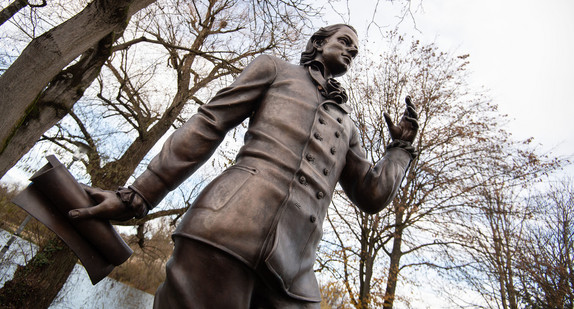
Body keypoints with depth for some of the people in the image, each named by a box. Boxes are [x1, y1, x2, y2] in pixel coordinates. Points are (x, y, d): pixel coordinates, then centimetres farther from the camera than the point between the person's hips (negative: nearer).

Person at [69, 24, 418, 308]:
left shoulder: (346, 125, 30)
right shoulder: (274, 67, 18)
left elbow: (372, 195, 28)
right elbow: (207, 126, 9)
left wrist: (401, 146, 22)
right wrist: (137, 196, 3)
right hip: (227, 230, -4)